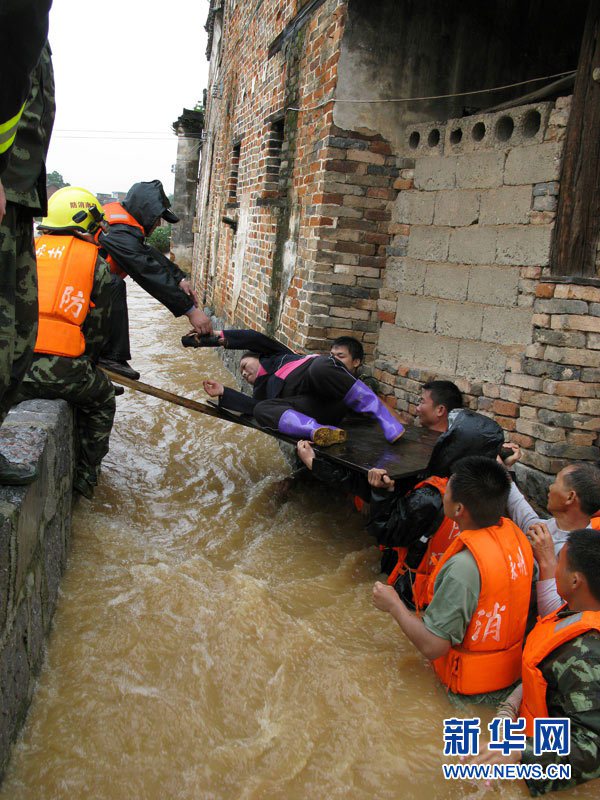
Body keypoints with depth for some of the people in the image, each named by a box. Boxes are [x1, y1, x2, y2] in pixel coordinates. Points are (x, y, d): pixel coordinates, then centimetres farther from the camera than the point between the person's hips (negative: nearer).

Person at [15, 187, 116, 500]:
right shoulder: (96, 262, 10)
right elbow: (97, 327, 11)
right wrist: (85, 366, 28)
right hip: (62, 367, -2)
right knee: (101, 401, 27)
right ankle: (84, 475, 29)